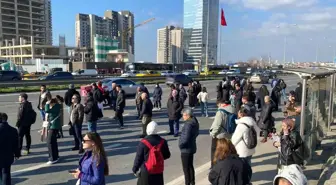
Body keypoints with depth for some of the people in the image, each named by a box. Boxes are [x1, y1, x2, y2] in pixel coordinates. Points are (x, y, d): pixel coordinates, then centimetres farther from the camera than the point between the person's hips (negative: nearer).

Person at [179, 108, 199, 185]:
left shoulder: (188, 124, -27)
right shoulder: (195, 122, 4)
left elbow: (185, 138, -29)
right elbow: (197, 133, 17)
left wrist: (180, 145, -14)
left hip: (186, 150, -10)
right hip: (192, 148, 10)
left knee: (186, 168, 3)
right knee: (190, 166, 22)